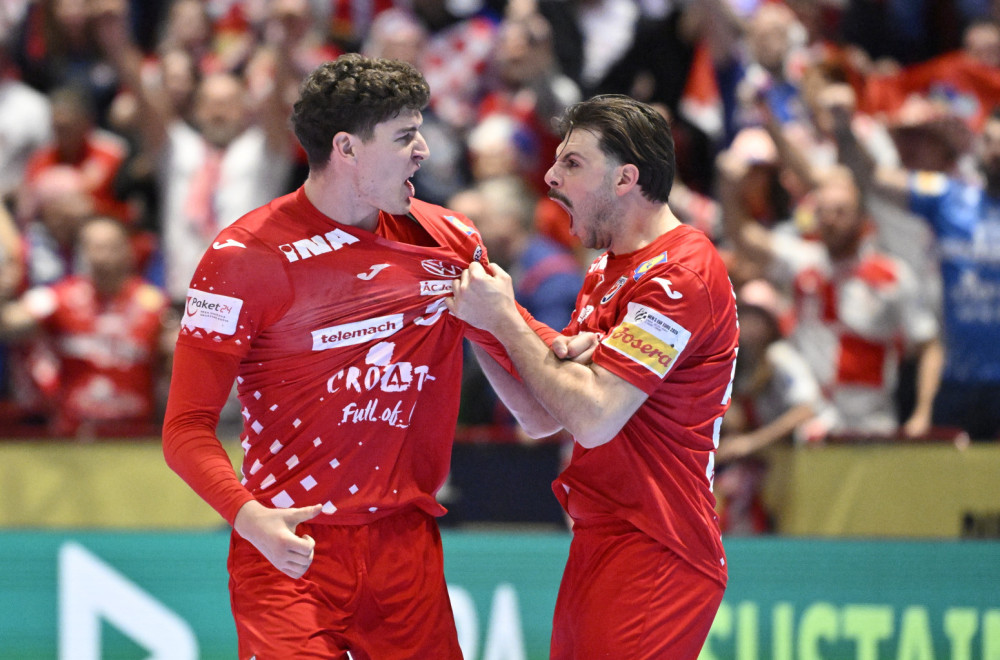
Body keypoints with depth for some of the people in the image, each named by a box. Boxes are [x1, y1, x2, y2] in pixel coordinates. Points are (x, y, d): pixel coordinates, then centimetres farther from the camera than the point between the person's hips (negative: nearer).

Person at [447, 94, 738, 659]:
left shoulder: (681, 273, -13)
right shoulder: (608, 272, 18)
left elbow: (593, 417, -21)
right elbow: (543, 416, 18)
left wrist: (504, 320, -11)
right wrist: (476, 321, 6)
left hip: (653, 562, -9)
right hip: (600, 546, 9)